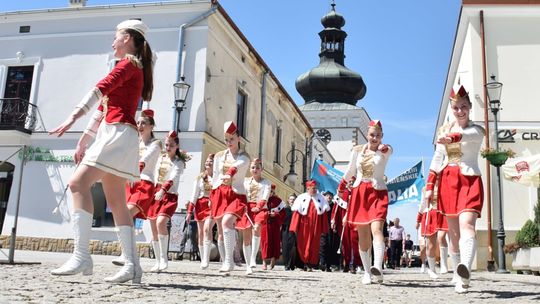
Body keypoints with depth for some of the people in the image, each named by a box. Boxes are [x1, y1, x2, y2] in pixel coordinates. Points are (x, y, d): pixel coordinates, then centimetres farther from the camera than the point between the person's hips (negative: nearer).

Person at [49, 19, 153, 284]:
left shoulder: (128, 64, -1)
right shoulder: (132, 69, 27)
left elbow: (99, 90, -16)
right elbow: (103, 108, 26)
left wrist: (73, 117, -26)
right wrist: (83, 141, 25)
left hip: (118, 133, -10)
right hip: (113, 135, 10)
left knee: (78, 183, -20)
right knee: (116, 201, 4)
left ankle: (81, 256, -25)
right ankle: (132, 265, 1)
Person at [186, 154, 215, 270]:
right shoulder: (200, 177, 10)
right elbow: (194, 195, 8)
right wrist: (189, 211, 3)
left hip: (213, 205, -4)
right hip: (200, 205, 4)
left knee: (207, 228, -23)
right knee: (201, 232, 5)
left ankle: (206, 259, -24)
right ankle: (203, 260, 15)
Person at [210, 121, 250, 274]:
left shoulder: (244, 156, 0)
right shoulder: (219, 155, 11)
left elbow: (237, 165, -24)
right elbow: (215, 177, 15)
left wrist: (229, 173, -44)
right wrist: (212, 197, 12)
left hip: (236, 194, -4)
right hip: (220, 194, 4)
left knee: (226, 222, -28)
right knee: (221, 232, 5)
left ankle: (229, 260, -24)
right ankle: (225, 263, 15)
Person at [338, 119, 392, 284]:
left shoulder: (385, 150, 0)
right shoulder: (357, 150, 9)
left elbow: (388, 151, -26)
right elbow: (350, 170, 21)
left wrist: (383, 147, -47)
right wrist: (341, 186, 23)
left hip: (378, 193, -3)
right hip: (359, 192, 3)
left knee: (376, 229, -23)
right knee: (363, 235, 4)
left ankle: (378, 267, -37)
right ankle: (367, 272, 13)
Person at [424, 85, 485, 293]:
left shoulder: (477, 130, 1)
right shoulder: (444, 129, 14)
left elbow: (466, 135, -25)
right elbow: (437, 159, 15)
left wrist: (451, 138, -48)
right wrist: (429, 186, 9)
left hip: (470, 181, -4)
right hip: (448, 182, 4)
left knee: (466, 225, -24)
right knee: (453, 232, 4)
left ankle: (465, 270, -44)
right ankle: (460, 278, 9)